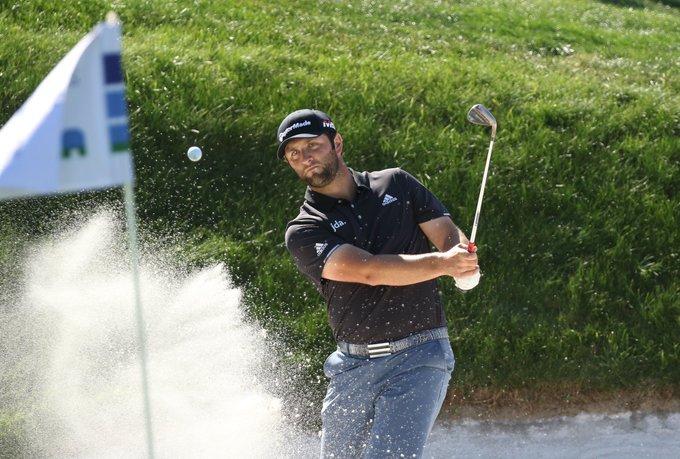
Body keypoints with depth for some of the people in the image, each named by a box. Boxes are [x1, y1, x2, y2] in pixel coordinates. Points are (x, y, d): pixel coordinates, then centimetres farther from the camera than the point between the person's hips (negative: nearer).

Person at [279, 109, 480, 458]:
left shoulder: (396, 184, 9)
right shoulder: (302, 232, 0)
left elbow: (451, 238, 7)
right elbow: (368, 270, -15)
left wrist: (466, 268, -17)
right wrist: (440, 263, -26)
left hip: (418, 357, -1)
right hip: (354, 366, 2)